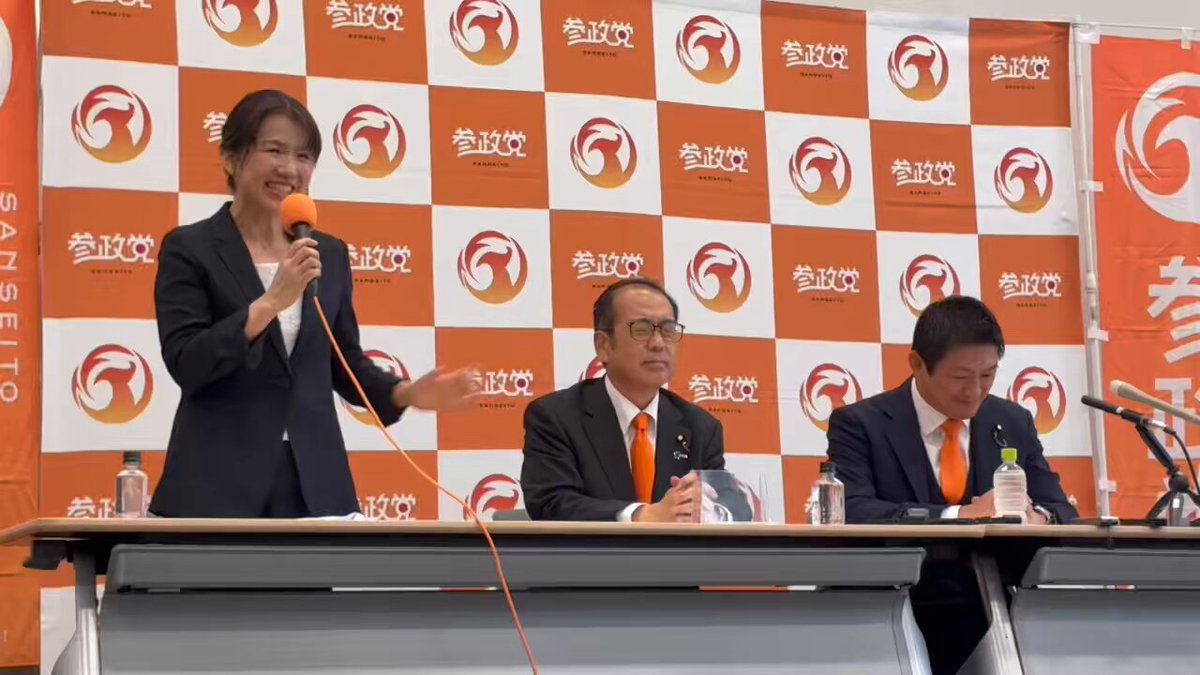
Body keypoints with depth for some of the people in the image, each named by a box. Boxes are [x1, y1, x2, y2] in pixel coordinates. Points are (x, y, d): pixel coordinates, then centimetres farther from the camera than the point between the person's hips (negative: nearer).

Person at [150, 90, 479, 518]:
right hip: (220, 485, -4)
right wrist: (272, 301, -21)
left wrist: (407, 393, -1)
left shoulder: (330, 253, 12)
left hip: (315, 482, 4)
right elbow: (185, 364, -13)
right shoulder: (189, 249, -2)